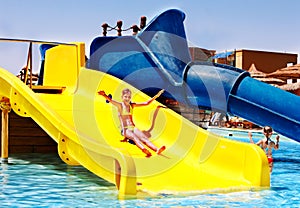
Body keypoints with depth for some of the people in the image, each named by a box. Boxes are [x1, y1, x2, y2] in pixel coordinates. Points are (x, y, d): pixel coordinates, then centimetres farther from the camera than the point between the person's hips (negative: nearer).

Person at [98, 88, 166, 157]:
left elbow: (146, 103, 20)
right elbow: (110, 100, -17)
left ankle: (157, 149, -48)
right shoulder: (120, 105, 3)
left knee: (144, 138, -23)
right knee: (134, 138, -35)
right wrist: (104, 95, -38)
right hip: (125, 129, -5)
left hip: (133, 128, 5)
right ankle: (143, 149, -65)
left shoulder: (132, 105, 18)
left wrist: (156, 96, 16)